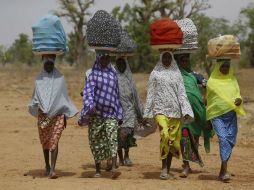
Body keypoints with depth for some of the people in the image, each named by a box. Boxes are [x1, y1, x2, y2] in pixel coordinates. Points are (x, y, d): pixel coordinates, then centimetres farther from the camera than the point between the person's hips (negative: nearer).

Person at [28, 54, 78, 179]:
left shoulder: (59, 77, 2)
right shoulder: (39, 78, 8)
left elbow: (64, 97, 4)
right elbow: (35, 97, 9)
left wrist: (65, 116, 1)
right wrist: (37, 108, -10)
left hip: (57, 114, -2)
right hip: (43, 115, 3)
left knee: (54, 141, -13)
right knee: (45, 142, 11)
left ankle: (52, 170, -19)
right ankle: (47, 166, 29)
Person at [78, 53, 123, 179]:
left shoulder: (113, 74, 13)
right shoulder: (93, 74, 2)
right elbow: (88, 91, -11)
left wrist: (119, 114, 18)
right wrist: (90, 106, -30)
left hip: (111, 113, 1)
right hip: (95, 113, -1)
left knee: (112, 138, -17)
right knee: (96, 141, 4)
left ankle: (113, 168, -28)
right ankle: (98, 170, 17)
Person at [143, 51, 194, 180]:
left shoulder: (176, 74, 13)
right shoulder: (155, 73, 9)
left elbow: (181, 93, 8)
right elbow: (150, 94, 8)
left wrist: (186, 111, -3)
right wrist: (147, 113, 2)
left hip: (175, 111, 3)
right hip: (160, 109, -2)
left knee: (172, 140, 2)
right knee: (164, 135, -22)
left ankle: (167, 169, 12)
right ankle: (164, 167, -12)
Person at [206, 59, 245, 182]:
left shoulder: (232, 79, 13)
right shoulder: (212, 81, 4)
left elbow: (237, 93, 15)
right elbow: (209, 100, 11)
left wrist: (239, 100, -10)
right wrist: (208, 119, 15)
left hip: (231, 115, 4)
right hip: (217, 115, -4)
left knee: (231, 140, 2)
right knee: (223, 139, -19)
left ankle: (222, 170, 16)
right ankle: (224, 170, -23)